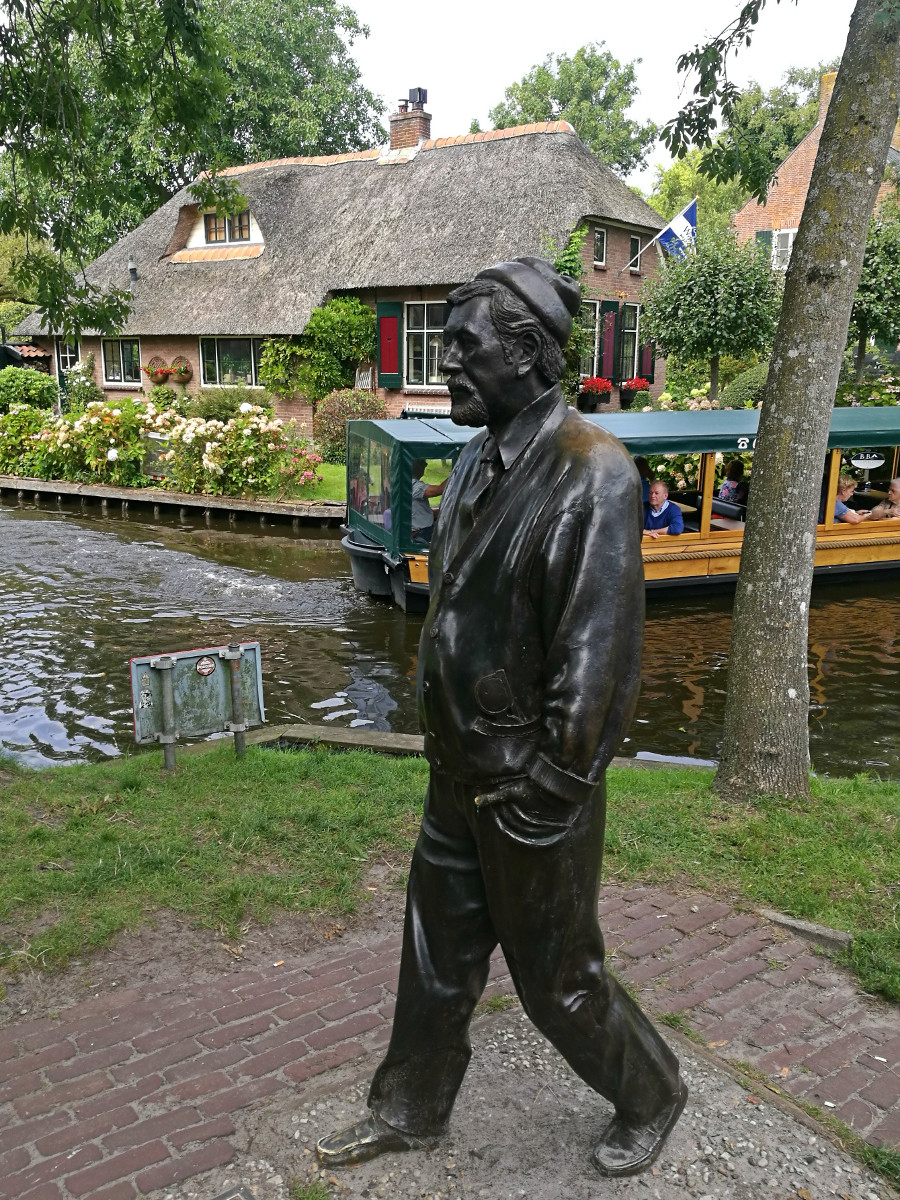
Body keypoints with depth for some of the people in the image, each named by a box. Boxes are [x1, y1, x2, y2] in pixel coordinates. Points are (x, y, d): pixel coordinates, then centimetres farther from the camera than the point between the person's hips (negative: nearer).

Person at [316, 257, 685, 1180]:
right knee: (436, 954, 21)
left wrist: (548, 791, -19)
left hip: (530, 790, -7)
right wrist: (445, 748, 15)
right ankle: (409, 1110, 42)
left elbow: (599, 654, -23)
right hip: (459, 774, 8)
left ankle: (649, 1099, 39)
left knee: (555, 976, 12)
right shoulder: (480, 462, 6)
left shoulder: (591, 473, -21)